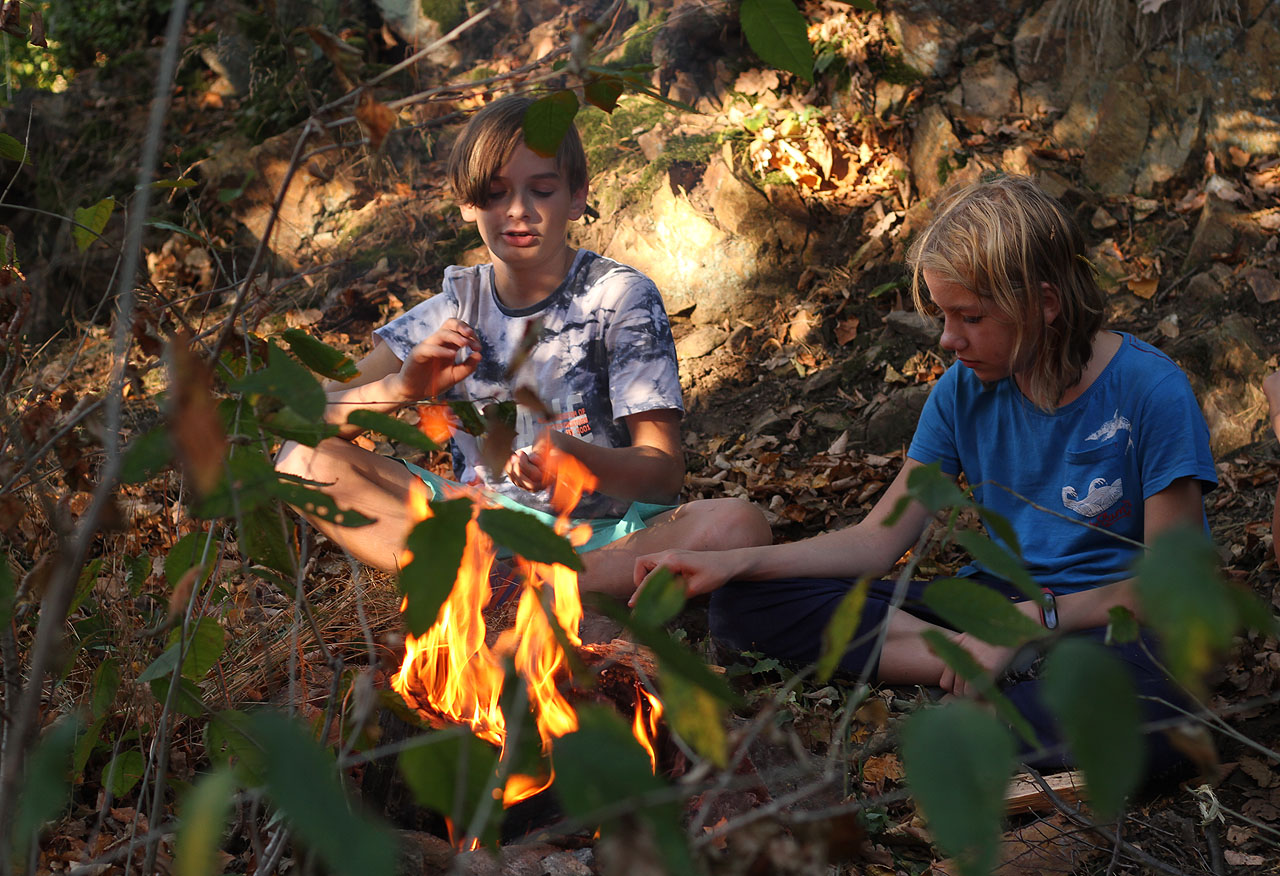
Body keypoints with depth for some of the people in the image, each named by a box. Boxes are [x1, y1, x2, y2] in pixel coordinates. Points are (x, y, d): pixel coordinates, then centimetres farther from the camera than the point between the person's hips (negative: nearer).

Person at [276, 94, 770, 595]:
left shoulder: (620, 297, -5)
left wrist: (572, 456, -33)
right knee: (303, 461, -15)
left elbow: (665, 472, -12)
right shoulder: (455, 310, 3)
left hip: (608, 532, -2)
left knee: (741, 527, -33)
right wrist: (404, 388, -23)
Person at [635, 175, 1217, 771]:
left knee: (1145, 699, -45)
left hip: (1111, 628, -6)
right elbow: (879, 539, 6)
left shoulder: (1151, 392, -13)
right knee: (745, 605, -9)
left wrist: (1032, 620, -24)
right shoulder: (964, 392, 4)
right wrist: (728, 564, -7)